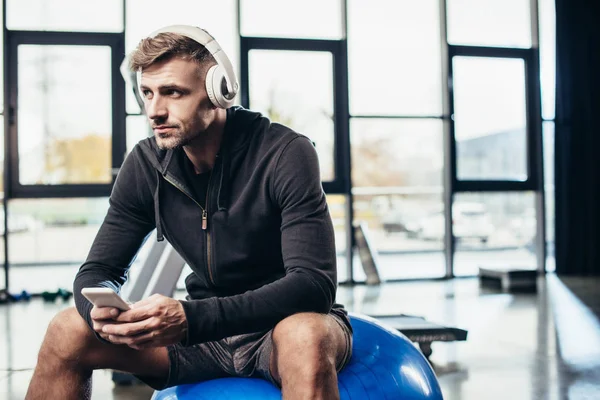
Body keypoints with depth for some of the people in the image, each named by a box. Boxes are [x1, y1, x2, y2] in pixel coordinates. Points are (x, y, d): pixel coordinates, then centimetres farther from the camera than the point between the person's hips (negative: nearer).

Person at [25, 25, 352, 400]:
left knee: (305, 338, -40)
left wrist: (190, 318, -37)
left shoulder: (286, 154, -19)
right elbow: (97, 271, 0)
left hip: (292, 322, -4)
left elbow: (314, 284, -27)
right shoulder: (146, 164, -5)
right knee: (69, 329, -11)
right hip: (206, 332, 5)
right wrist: (104, 310, -26)